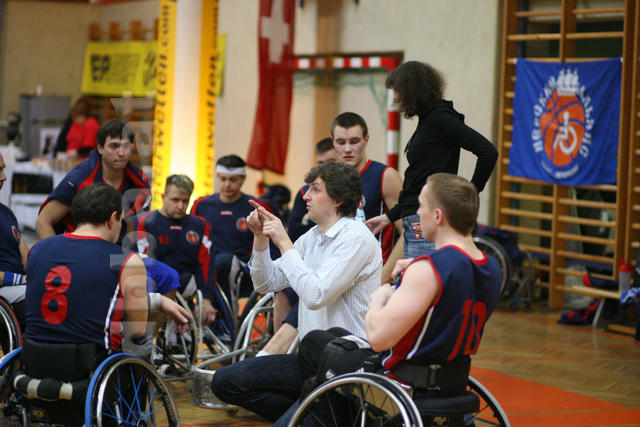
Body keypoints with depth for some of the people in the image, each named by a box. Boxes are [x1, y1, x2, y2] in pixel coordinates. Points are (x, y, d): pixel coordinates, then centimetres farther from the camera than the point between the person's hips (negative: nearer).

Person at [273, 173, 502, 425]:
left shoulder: (428, 270, -28)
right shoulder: (491, 269, -2)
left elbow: (378, 337, -30)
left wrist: (379, 299, -10)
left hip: (401, 382, -9)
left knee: (313, 344, 15)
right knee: (335, 334, 27)